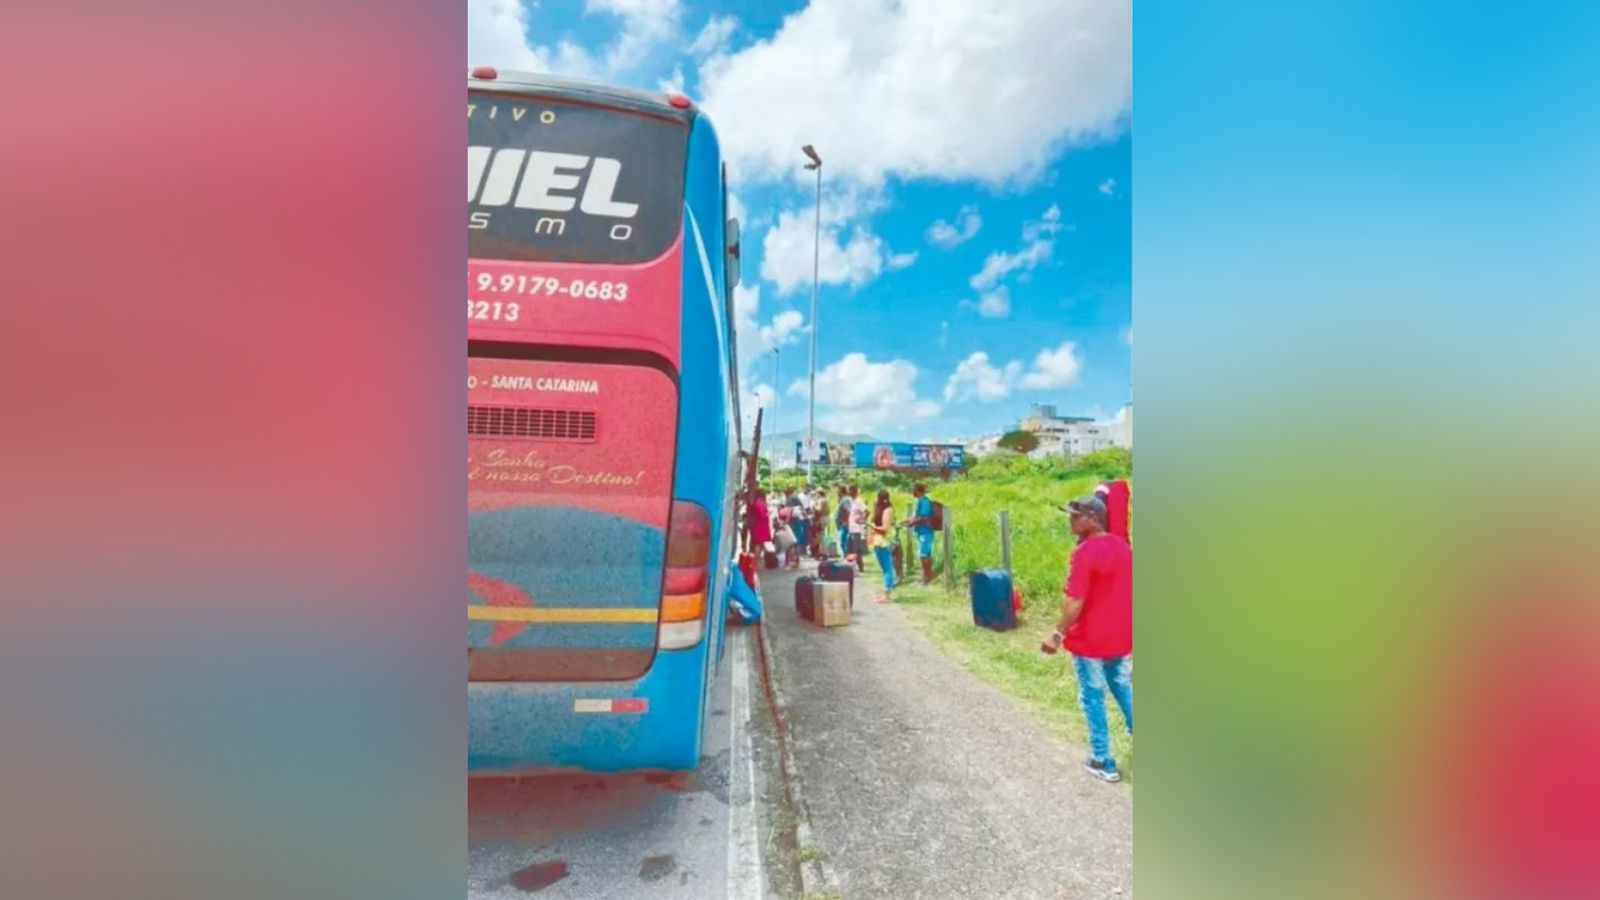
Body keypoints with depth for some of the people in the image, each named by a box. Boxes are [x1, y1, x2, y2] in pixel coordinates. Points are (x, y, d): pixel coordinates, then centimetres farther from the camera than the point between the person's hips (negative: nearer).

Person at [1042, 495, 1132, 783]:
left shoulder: (1085, 553, -22)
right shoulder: (1123, 547, 4)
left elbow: (1075, 602, -24)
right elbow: (1123, 592, 13)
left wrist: (1058, 635, -15)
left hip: (1090, 640, -7)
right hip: (1122, 637, 7)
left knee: (1093, 699, 7)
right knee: (1124, 690, 22)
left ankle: (1103, 762, 17)